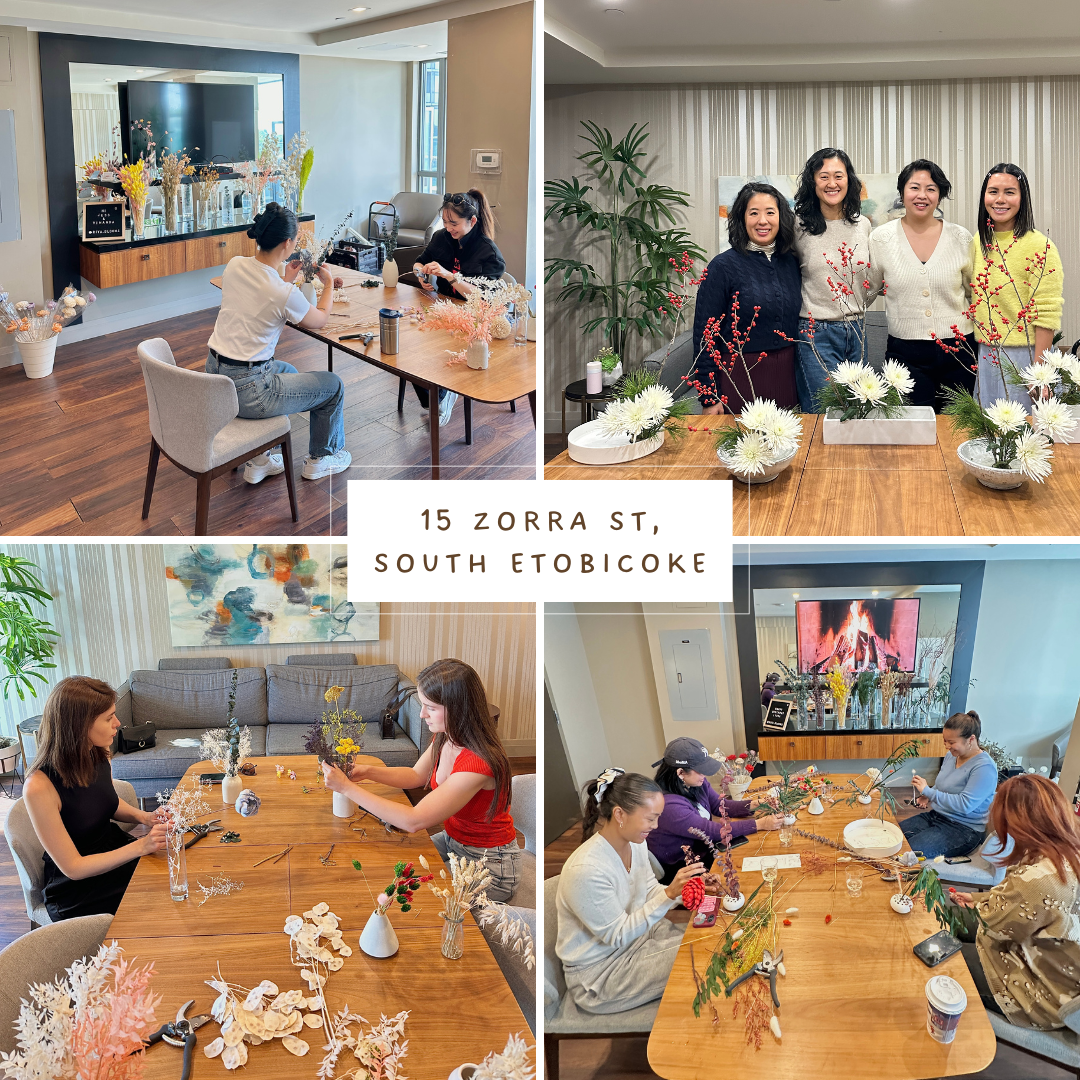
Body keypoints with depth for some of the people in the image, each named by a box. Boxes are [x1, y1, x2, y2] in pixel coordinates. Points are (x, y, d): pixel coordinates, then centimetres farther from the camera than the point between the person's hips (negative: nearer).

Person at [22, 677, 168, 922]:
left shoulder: (98, 756, -5)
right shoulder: (39, 786, -26)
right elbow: (73, 867, -21)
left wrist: (143, 816, -3)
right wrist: (141, 846, -27)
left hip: (116, 853, 7)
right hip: (76, 888, -7)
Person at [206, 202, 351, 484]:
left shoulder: (235, 265, -2)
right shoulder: (285, 294, -21)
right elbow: (320, 319, 2)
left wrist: (286, 280, 24)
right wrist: (329, 284, 18)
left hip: (214, 377, 8)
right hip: (246, 390, -8)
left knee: (288, 372, 36)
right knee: (333, 386, 13)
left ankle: (259, 460, 36)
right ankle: (321, 459, 35)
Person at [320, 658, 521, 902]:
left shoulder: (477, 764, -35)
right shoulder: (445, 738, -7)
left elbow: (413, 821, -33)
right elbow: (416, 776, 11)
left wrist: (347, 787, -29)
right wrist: (368, 772, -8)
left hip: (489, 865, -8)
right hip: (453, 841, 8)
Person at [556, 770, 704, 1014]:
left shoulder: (635, 843, -6)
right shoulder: (585, 870, -32)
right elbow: (618, 936, -24)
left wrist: (682, 889, -14)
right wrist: (670, 894, -31)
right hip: (597, 973, -8)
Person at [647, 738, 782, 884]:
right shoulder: (668, 805, -32)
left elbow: (719, 805, 8)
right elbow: (713, 831, -27)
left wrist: (755, 804, -9)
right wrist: (760, 824, -25)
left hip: (704, 852, 8)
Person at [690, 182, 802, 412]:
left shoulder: (792, 263, 8)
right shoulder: (724, 265, -7)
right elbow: (704, 333, -9)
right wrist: (708, 397, -12)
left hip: (785, 376, 5)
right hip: (740, 376, -5)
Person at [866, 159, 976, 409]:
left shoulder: (961, 238, 3)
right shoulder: (881, 238, 1)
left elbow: (976, 294, 15)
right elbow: (867, 290, 14)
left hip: (958, 351, 2)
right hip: (905, 354, -1)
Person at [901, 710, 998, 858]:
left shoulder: (984, 767, -18)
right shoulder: (951, 756, 9)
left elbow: (965, 805, -27)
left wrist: (928, 791, -23)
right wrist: (927, 798, 3)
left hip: (964, 829, -9)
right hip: (936, 816, 9)